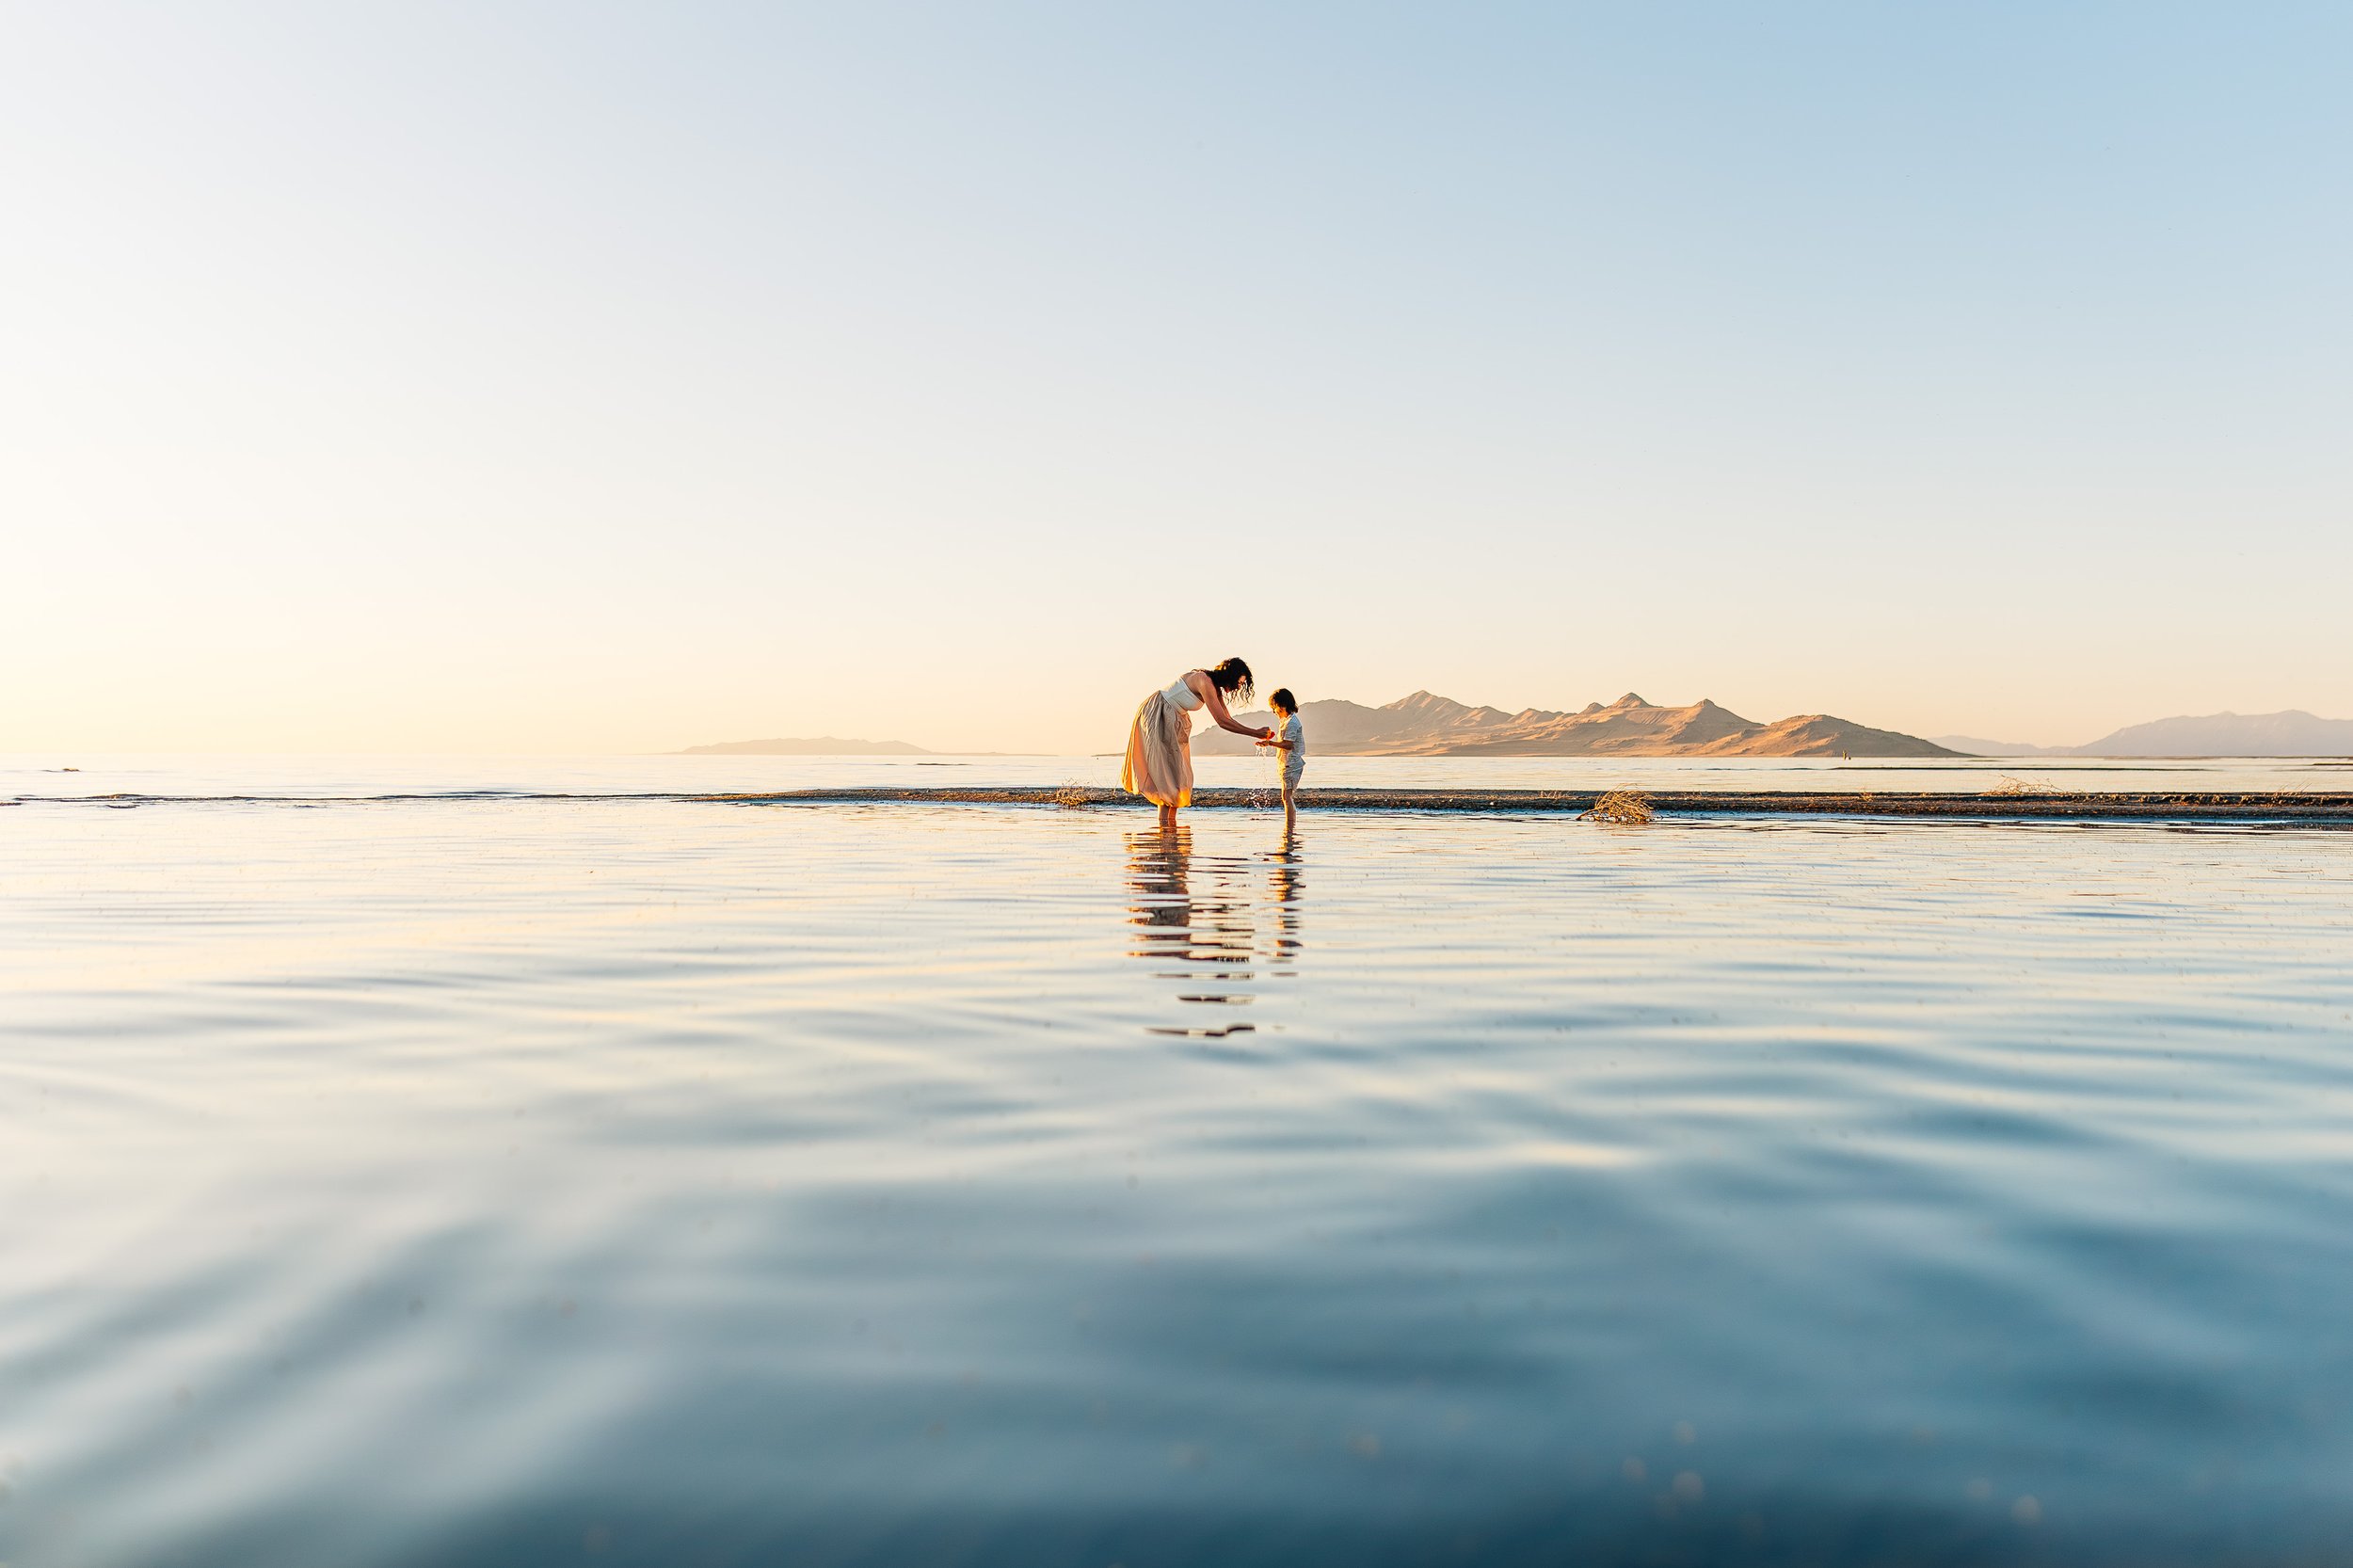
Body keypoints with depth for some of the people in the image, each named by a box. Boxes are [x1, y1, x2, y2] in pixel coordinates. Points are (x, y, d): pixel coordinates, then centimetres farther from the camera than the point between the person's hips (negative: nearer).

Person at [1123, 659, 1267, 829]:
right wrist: (1255, 733, -24)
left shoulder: (1215, 688, 4)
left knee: (1178, 769, 5)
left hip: (1174, 721, 10)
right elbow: (1222, 722, -28)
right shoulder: (1205, 682, -25)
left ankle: (1171, 822, 6)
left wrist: (1258, 736, -1)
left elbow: (1228, 719, 8)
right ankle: (1164, 823, -11)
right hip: (1156, 716, -10)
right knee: (1168, 766, -12)